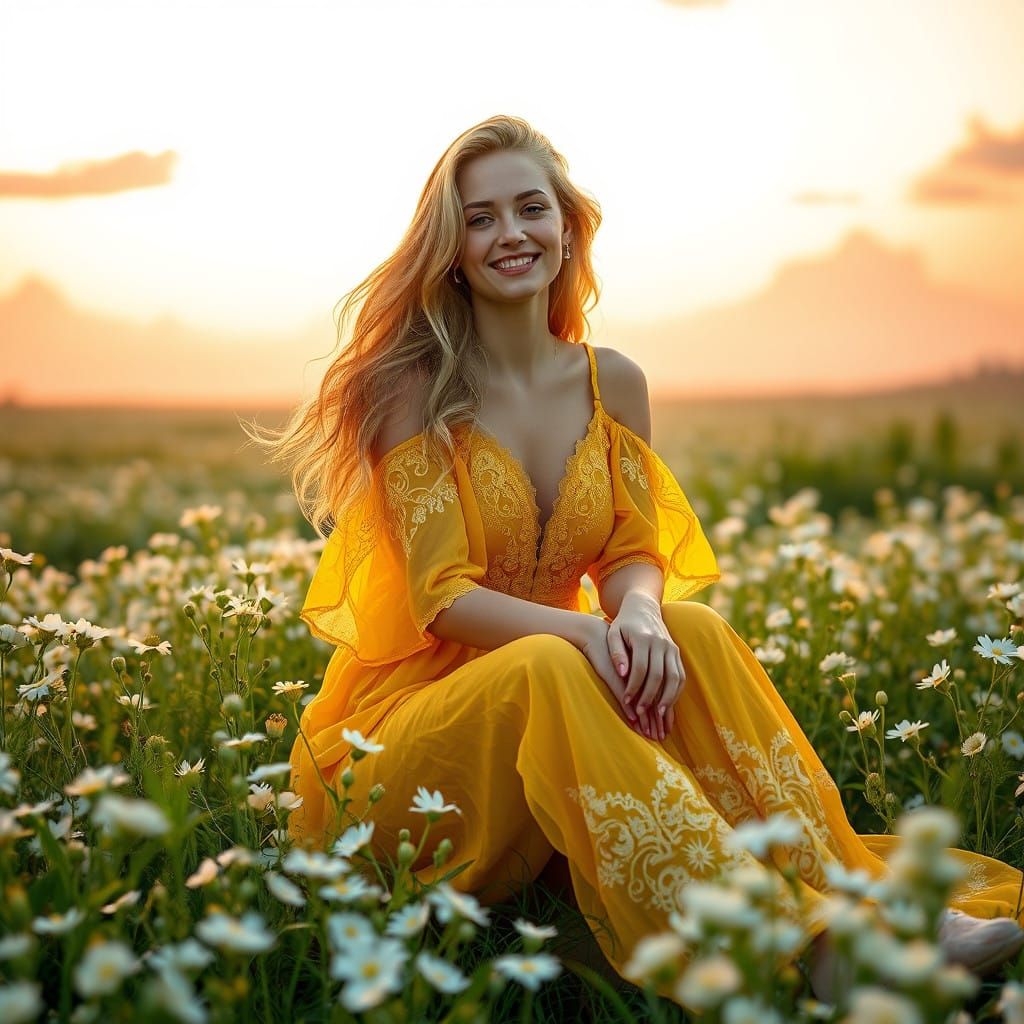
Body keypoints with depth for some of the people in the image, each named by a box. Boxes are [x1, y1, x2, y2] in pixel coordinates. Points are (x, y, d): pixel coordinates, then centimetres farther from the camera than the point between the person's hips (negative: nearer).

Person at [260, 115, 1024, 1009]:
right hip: (410, 713, -4)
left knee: (692, 631, -24)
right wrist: (582, 631, -33)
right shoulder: (413, 385, -10)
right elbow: (442, 594, -15)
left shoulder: (613, 381, 4)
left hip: (554, 679, 4)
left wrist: (639, 613, -24)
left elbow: (636, 553, 2)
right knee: (547, 671, -36)